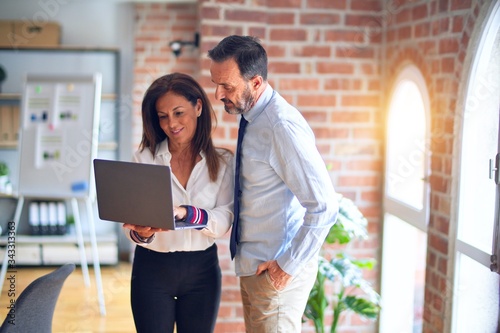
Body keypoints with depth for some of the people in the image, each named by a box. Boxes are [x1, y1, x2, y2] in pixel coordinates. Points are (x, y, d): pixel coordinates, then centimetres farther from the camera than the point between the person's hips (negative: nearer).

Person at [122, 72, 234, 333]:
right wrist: (141, 232, -29)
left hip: (202, 269, 1)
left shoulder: (222, 162, -1)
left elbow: (223, 221, -12)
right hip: (152, 269, 0)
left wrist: (184, 213, -31)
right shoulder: (144, 158, -3)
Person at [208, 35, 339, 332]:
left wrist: (288, 266, -19)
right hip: (252, 265, 9)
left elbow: (324, 207, -26)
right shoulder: (253, 118, 5)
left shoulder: (282, 126, -23)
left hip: (275, 272, -9)